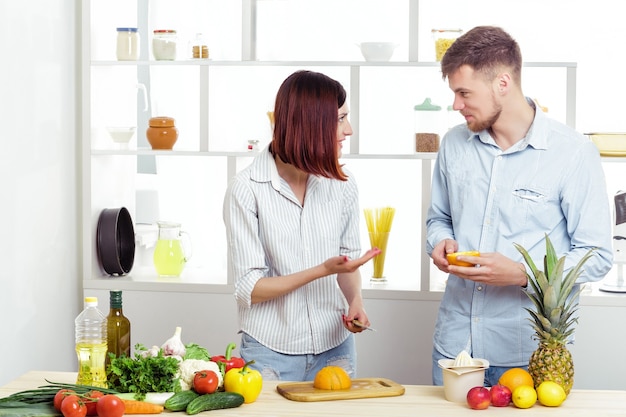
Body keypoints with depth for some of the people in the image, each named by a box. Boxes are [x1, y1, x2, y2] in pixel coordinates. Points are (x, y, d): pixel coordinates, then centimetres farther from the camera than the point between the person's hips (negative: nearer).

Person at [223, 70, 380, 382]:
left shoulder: (342, 184, 0)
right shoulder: (246, 190, -13)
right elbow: (248, 289, -14)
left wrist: (355, 301, -7)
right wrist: (323, 270, -24)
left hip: (335, 348, 4)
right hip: (271, 354, -4)